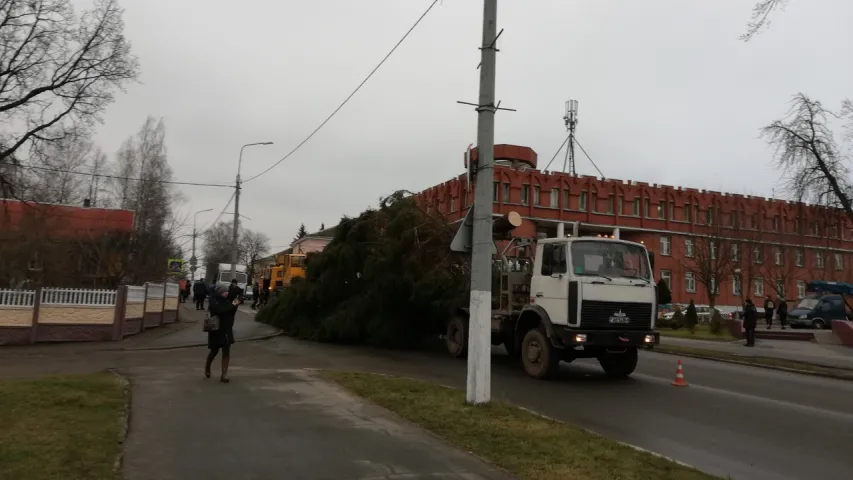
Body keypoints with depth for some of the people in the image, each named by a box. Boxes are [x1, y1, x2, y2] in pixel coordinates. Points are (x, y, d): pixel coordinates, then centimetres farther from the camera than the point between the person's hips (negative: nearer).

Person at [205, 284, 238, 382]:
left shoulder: (227, 301, 6)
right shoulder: (214, 301, -10)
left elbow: (231, 313, 6)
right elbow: (220, 310, -28)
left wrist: (234, 305, -9)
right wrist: (232, 305, -21)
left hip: (227, 330, 4)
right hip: (216, 329, -4)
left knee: (226, 352, -1)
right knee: (214, 351, 10)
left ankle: (224, 375, 2)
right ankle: (207, 367, 40)